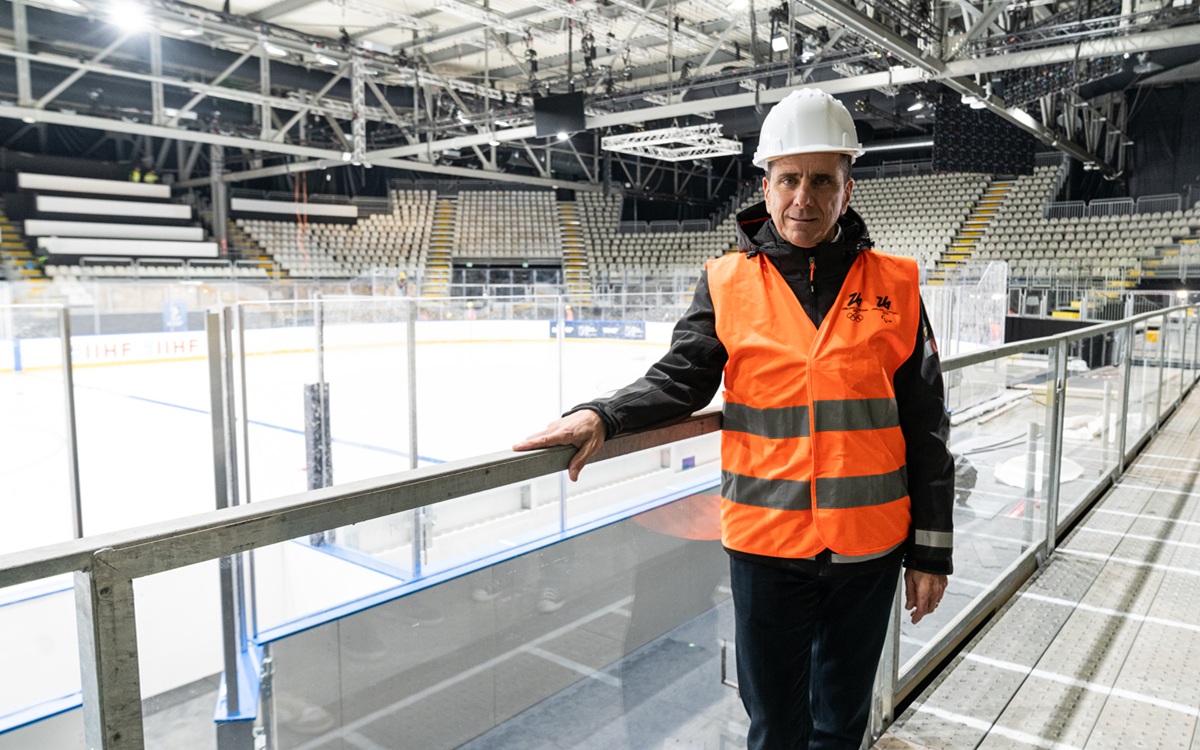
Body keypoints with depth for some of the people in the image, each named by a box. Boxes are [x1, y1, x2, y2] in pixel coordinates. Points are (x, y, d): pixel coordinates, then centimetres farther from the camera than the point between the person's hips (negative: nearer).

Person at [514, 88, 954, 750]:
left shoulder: (894, 285, 0)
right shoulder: (728, 284, -2)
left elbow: (925, 430, 2)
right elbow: (680, 380, -4)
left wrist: (930, 550, 3)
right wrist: (601, 416, -23)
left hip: (870, 546, 1)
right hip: (767, 544, -1)